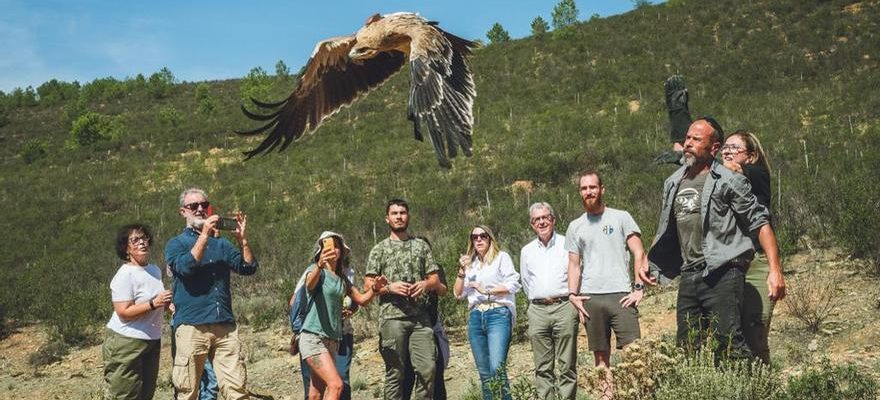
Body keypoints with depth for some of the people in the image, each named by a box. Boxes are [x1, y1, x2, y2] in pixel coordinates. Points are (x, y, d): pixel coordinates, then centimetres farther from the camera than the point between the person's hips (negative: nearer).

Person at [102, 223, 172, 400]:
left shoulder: (155, 270, 10)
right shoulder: (124, 275, -15)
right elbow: (124, 313, -21)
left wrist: (167, 303, 5)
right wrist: (153, 304, -27)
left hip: (152, 340, 8)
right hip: (126, 342, -8)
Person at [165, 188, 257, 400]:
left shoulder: (221, 244, 21)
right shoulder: (176, 244, 10)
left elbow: (249, 268, 8)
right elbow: (186, 267, -12)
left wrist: (242, 239, -3)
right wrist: (204, 235, -11)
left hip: (226, 327, 3)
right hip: (191, 327, -3)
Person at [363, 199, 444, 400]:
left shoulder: (421, 245, 16)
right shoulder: (379, 250, 10)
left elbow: (435, 279, 15)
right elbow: (368, 284, 4)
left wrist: (426, 284, -7)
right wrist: (390, 287, -12)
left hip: (421, 317, 2)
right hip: (392, 317, -2)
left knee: (427, 368, -6)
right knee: (395, 372, 0)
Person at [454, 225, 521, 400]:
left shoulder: (501, 257, 7)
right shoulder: (471, 264, 21)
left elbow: (513, 284, -4)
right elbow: (458, 294, 16)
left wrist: (487, 290, -8)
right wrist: (462, 271, 3)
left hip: (498, 315, -5)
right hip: (475, 318, 5)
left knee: (497, 368, -20)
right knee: (484, 372, 4)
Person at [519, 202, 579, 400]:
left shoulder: (567, 244, 3)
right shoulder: (527, 251, 15)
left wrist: (571, 296, 6)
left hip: (564, 307, -3)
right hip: (537, 311, 3)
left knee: (567, 365, -4)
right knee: (543, 367, 4)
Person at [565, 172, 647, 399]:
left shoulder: (621, 218, 6)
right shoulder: (575, 227, 15)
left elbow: (639, 254, 3)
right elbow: (574, 265, 15)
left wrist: (639, 287, -8)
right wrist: (572, 294, 1)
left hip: (621, 295, -2)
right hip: (590, 298, 3)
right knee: (601, 356, 4)